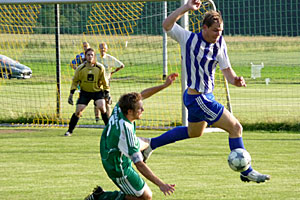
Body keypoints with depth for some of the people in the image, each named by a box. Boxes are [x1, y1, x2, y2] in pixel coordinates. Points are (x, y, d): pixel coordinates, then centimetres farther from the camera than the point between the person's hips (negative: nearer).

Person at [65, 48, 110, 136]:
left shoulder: (100, 67, -10)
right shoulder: (81, 68, -10)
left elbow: (104, 81, 2)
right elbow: (75, 81, 1)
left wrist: (107, 93, 0)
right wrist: (71, 94, -2)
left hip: (97, 91, -1)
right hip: (85, 92, 1)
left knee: (102, 107, -23)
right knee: (78, 111, -7)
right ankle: (69, 131, 8)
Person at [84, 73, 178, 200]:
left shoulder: (119, 109, -17)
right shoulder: (126, 131, -39)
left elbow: (141, 95, 3)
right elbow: (140, 165, -37)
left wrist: (164, 85, 0)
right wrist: (160, 184, -37)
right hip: (119, 169, -9)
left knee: (143, 143, 31)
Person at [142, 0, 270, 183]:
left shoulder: (219, 44, 0)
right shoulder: (189, 39, -14)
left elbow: (227, 70, 1)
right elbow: (167, 25, -22)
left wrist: (235, 80, -21)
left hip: (205, 97, 8)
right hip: (197, 98, -8)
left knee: (194, 132, 30)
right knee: (236, 128, -8)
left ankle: (151, 144, 43)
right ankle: (247, 172, 0)